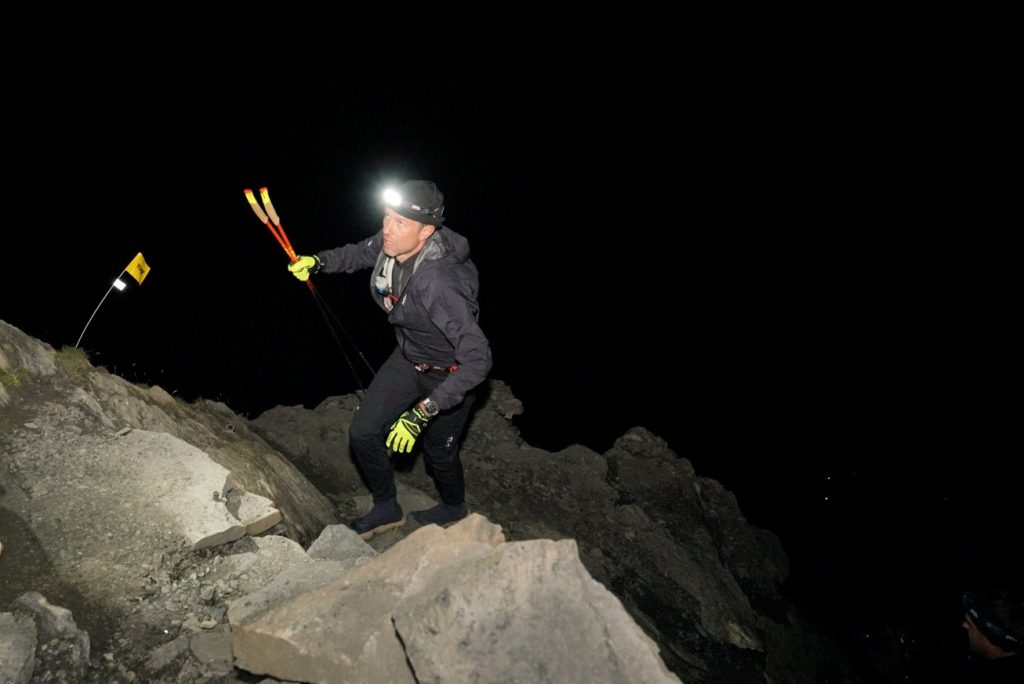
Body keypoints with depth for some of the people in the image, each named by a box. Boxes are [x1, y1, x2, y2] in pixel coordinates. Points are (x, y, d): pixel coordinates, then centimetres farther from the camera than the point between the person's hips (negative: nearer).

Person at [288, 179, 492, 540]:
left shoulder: (439, 284, -40)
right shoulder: (391, 243, -18)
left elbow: (478, 360, -39)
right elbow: (361, 253, 10)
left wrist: (423, 412, -38)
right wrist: (320, 261, -8)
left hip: (450, 372, -7)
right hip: (408, 357, 7)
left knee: (438, 452, 16)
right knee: (363, 433, 7)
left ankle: (454, 508, 51)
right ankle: (387, 509, 33)